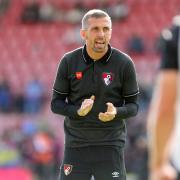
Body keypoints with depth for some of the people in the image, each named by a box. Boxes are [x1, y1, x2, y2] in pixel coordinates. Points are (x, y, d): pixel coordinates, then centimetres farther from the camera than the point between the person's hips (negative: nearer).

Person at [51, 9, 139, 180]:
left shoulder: (124, 63, -5)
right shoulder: (68, 62, -2)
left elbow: (133, 105, 2)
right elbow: (56, 103, 3)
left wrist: (116, 113, -20)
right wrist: (78, 111, -17)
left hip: (110, 145, -1)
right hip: (76, 144, 1)